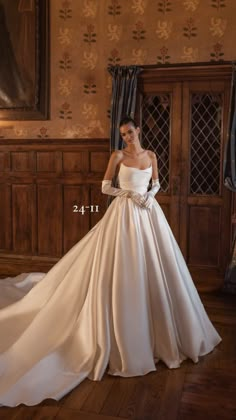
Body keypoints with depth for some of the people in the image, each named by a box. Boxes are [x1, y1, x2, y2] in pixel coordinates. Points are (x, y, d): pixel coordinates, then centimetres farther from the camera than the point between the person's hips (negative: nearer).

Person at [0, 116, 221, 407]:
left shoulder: (150, 155, 11)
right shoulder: (118, 156, -1)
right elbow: (105, 187, -4)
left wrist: (149, 196, -3)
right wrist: (130, 194, -13)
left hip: (148, 212, 5)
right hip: (124, 212, -4)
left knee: (155, 266, 8)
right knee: (123, 268, -5)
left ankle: (158, 326, 27)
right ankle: (124, 333, 9)